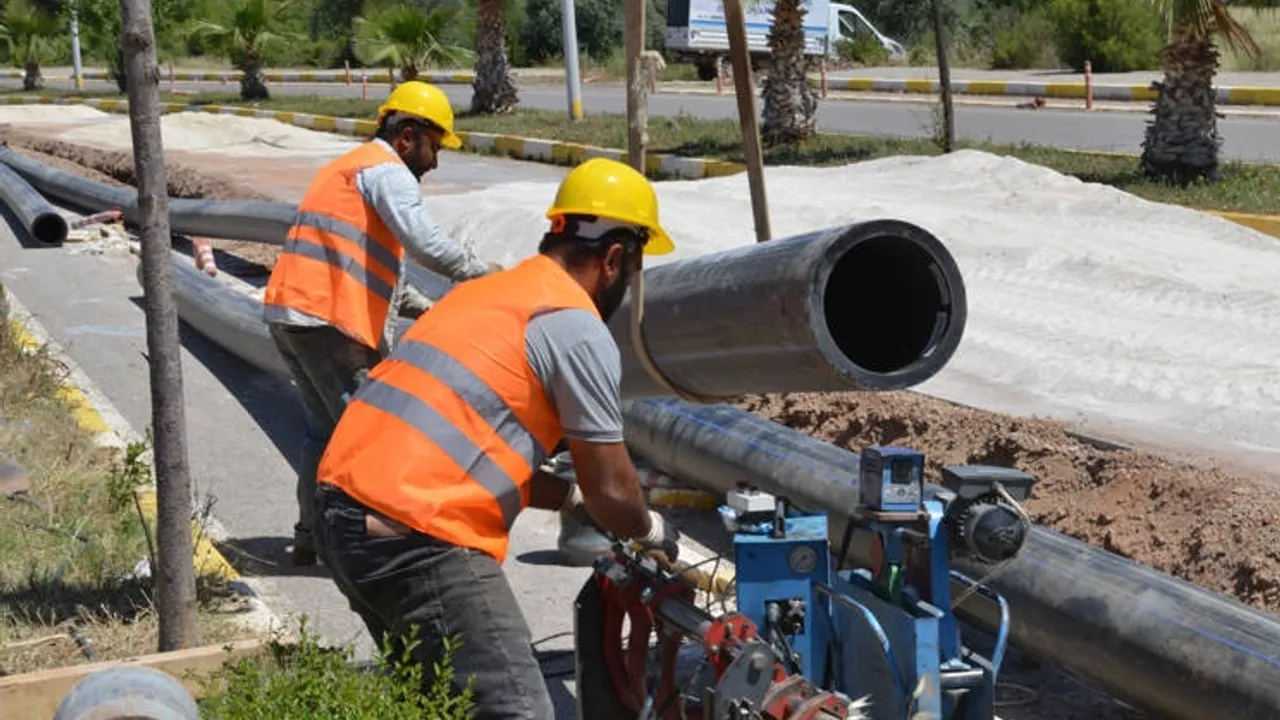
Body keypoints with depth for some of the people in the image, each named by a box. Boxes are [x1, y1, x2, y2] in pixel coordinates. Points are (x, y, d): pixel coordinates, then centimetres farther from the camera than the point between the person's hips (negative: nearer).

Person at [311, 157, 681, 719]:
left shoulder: (485, 293, 21)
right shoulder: (578, 330, -6)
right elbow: (610, 492, -2)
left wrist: (575, 499, 30)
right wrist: (650, 531, 19)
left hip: (342, 510, 10)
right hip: (417, 540, -10)